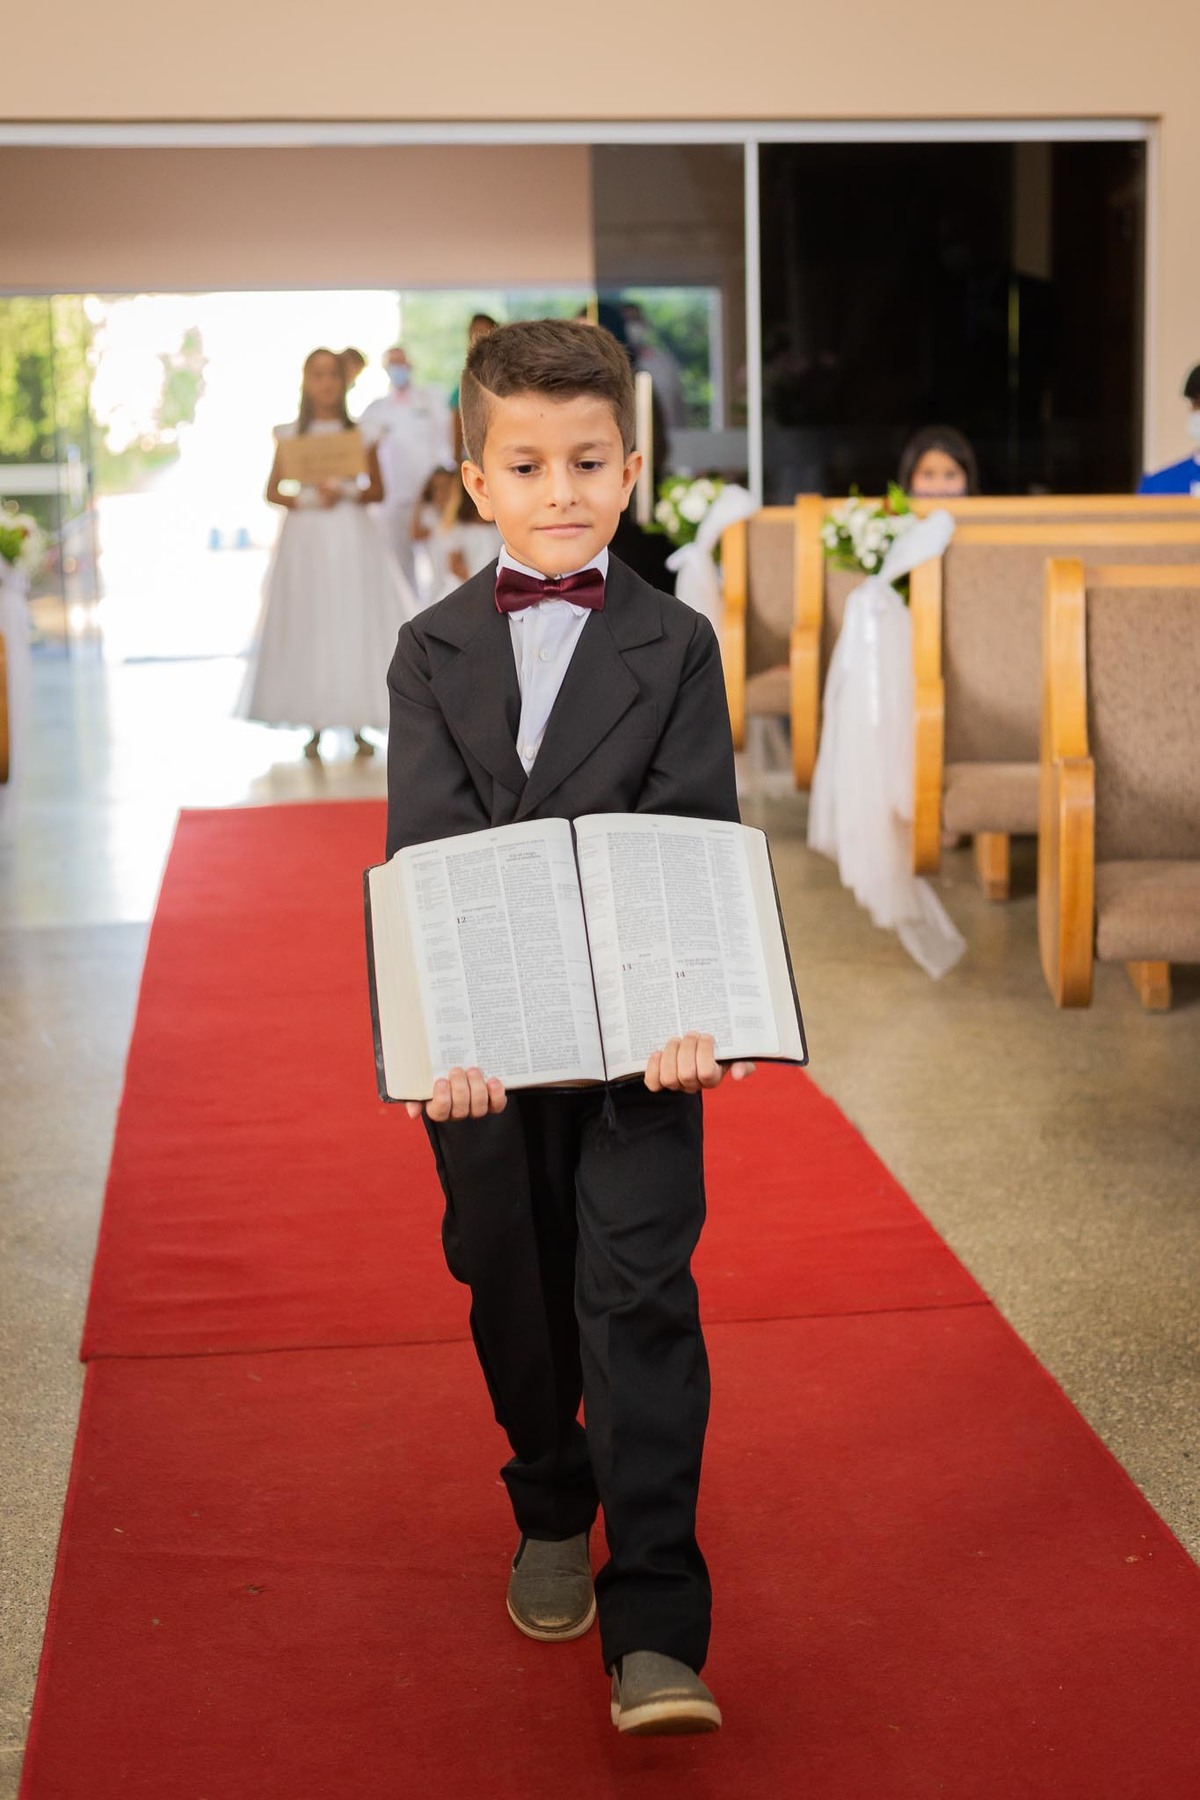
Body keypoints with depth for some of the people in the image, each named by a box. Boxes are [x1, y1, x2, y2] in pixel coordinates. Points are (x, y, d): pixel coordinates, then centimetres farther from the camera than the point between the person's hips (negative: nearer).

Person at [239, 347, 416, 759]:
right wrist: (304, 501, -12)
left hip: (352, 538, 0)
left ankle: (357, 724, 5)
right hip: (305, 536, 0)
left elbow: (377, 488, 6)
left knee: (355, 623, -3)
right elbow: (272, 491, 6)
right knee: (308, 627, -1)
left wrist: (346, 495, -12)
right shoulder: (291, 435, 5)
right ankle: (314, 728, 5)